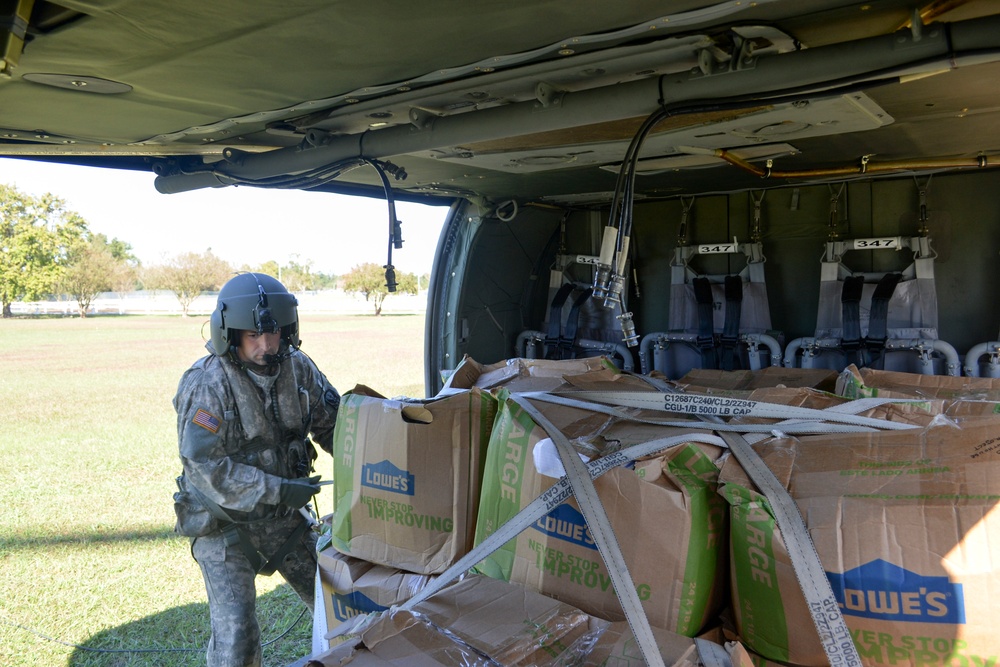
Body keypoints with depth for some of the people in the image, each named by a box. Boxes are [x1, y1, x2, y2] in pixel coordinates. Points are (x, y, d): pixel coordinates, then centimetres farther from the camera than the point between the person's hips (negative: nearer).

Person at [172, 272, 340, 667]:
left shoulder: (297, 368, -6)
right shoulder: (207, 384, -23)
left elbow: (332, 422, 6)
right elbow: (204, 467, -25)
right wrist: (278, 490, -28)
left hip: (283, 515, 5)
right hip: (224, 523, -5)